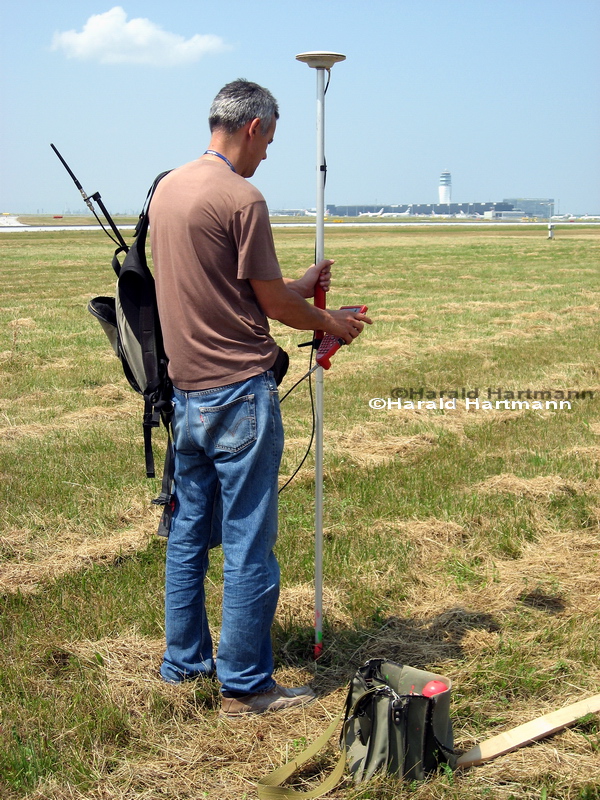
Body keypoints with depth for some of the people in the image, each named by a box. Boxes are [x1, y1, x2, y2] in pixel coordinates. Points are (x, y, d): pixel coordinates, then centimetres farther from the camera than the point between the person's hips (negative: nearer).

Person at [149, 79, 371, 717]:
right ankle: (244, 685, 9)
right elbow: (272, 301, -9)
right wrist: (331, 323, 9)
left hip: (186, 389, 9)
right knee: (248, 544, 0)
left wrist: (301, 285, 19)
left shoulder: (167, 189, 11)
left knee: (188, 531, 18)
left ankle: (184, 660, 30)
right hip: (239, 391, -9)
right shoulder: (241, 199, -16)